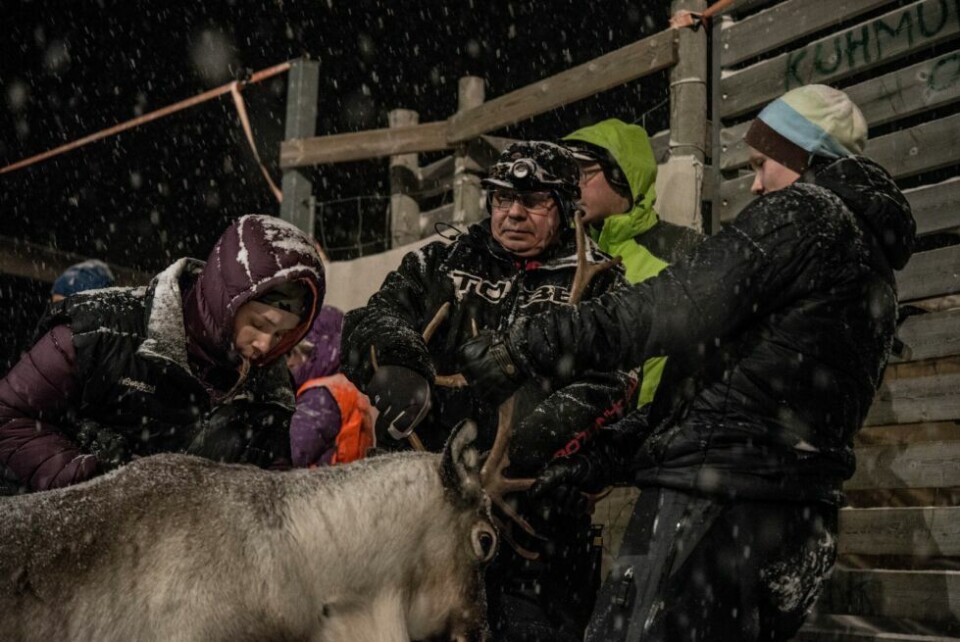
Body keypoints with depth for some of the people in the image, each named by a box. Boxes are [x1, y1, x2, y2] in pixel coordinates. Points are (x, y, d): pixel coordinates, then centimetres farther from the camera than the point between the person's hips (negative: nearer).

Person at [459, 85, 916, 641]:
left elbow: (683, 309, -15)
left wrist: (529, 345, -12)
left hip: (719, 497, -10)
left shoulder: (804, 210, -1)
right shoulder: (876, 272, 27)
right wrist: (606, 455, 17)